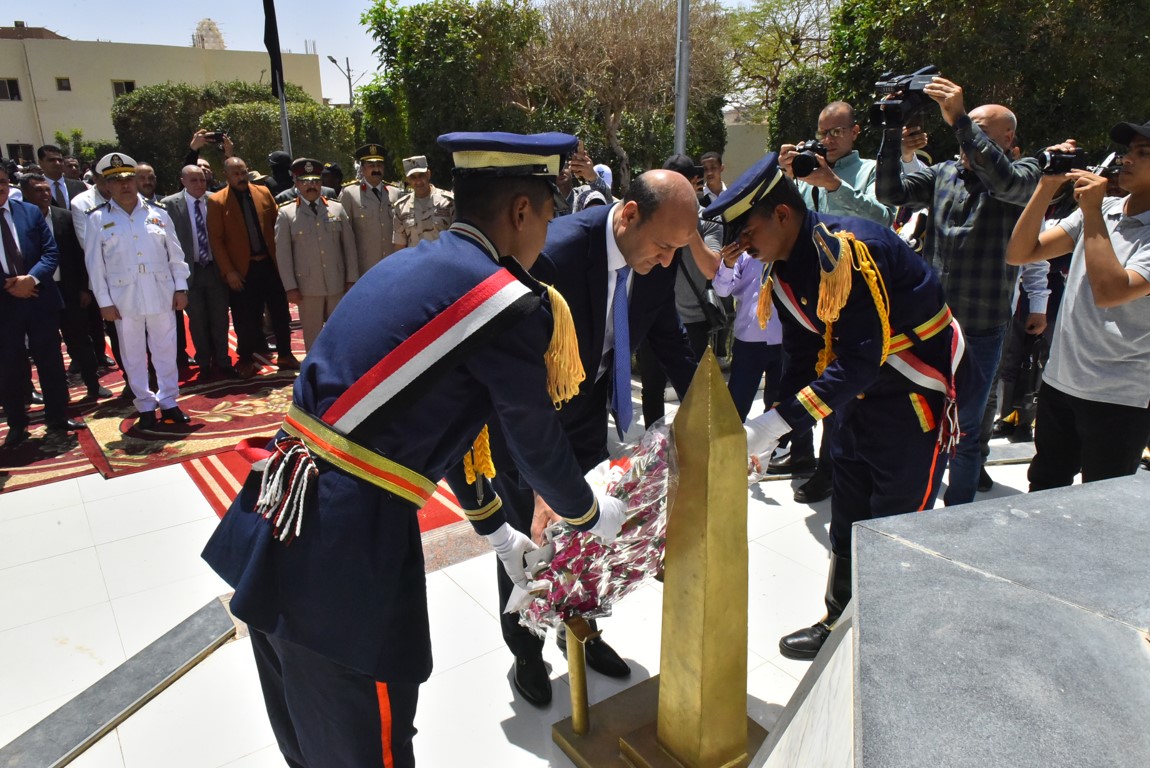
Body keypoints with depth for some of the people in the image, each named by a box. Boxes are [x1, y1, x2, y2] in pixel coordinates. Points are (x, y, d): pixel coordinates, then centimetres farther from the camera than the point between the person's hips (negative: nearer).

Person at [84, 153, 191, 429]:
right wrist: (104, 301, -3)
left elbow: (175, 254, 6)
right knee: (133, 355, 7)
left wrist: (180, 287, 1)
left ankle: (168, 401, 19)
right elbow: (94, 263, 0)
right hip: (124, 298, -1)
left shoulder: (158, 213, 5)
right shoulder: (98, 219, 1)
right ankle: (145, 406, 18)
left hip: (161, 294, 1)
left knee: (165, 351, 7)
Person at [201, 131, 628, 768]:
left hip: (268, 532, 9)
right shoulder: (513, 303, -14)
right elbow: (538, 446, -1)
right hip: (345, 557, -8)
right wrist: (593, 516, 21)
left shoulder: (406, 267, 13)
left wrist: (497, 532, 30)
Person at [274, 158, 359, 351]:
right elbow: (283, 253, 0)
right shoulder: (286, 213, 2)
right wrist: (290, 287, -4)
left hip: (337, 284, 2)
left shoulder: (337, 209, 8)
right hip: (308, 287, -2)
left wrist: (352, 279, 4)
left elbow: (349, 246, 8)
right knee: (312, 335, 5)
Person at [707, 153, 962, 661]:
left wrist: (782, 420, -33)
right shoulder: (785, 270, -2)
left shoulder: (850, 249, -28)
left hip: (916, 394, -8)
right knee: (846, 521, 16)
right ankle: (841, 623, 33)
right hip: (859, 392, 9)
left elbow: (863, 357, -32)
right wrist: (770, 429, -8)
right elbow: (804, 356, 2)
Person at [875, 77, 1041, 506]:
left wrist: (960, 120, -31)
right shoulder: (945, 173, 10)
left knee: (963, 433, 6)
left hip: (979, 330, -4)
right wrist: (893, 131, -10)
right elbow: (890, 192, -1)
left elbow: (1005, 180, -26)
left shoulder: (1025, 175, -3)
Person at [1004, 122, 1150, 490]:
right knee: (1041, 493, 18)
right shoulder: (1100, 211, 6)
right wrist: (1048, 185, -7)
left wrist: (1092, 212, -19)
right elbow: (1018, 253, 1)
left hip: (1119, 399, -5)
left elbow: (1109, 292, -25)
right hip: (1058, 381, 6)